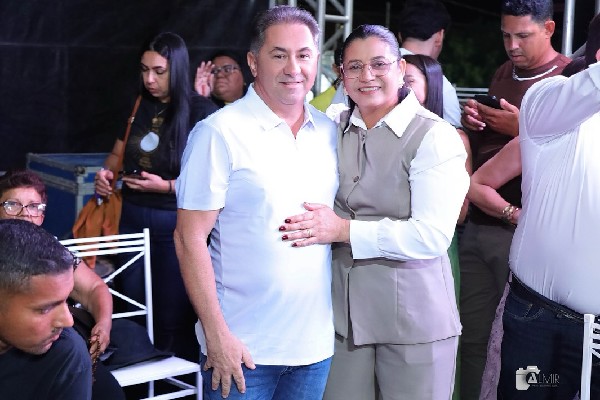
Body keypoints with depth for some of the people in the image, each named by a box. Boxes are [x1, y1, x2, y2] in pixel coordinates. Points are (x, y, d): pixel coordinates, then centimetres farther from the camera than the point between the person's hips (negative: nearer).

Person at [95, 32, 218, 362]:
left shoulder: (202, 113, -10)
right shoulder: (138, 107, 7)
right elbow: (118, 154, 20)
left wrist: (166, 186, -21)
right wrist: (106, 173, -2)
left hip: (176, 224, -5)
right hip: (133, 219, 6)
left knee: (173, 318, 4)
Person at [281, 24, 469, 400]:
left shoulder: (434, 136, -11)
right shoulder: (335, 129, 6)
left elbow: (433, 235, -20)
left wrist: (345, 230, -21)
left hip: (413, 315, -5)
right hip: (342, 309, 5)